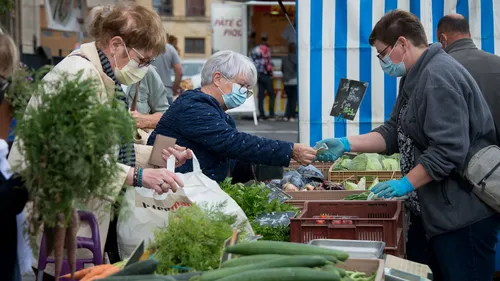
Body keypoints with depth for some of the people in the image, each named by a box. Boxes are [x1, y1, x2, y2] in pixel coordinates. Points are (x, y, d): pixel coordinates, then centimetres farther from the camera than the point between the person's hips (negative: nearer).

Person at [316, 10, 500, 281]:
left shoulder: (438, 77, -19)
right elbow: (394, 133, 16)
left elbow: (448, 150, -25)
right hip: (443, 210, 11)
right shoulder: (415, 78, 15)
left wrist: (407, 183, -20)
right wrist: (347, 144, 5)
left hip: (465, 212, -11)